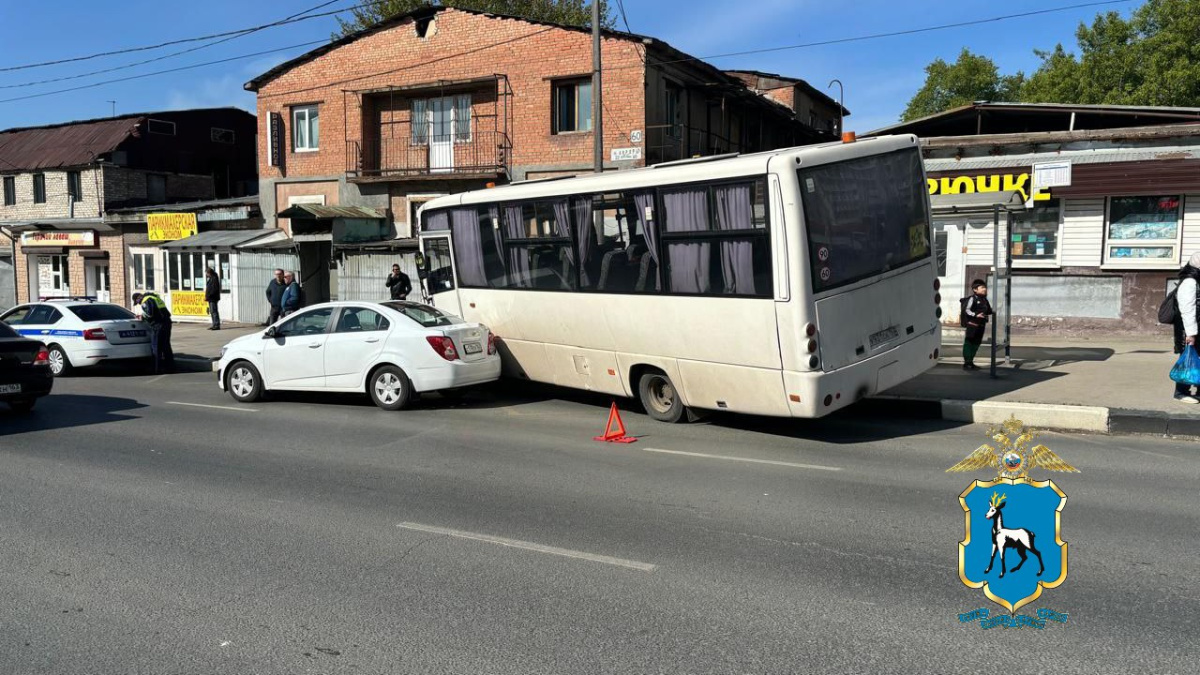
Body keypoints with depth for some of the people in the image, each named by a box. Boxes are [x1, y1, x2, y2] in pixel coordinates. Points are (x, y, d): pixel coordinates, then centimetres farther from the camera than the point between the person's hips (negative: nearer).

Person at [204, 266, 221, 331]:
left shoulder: (214, 279, -15)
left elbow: (214, 290, -21)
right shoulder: (210, 278, 17)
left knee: (214, 311, -11)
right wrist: (207, 296, 16)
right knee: (212, 311, 12)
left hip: (213, 298, -10)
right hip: (211, 298, 10)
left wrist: (208, 296, -20)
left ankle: (217, 325, -11)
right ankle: (214, 325, 16)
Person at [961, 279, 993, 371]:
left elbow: (988, 311, 25)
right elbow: (966, 310, -15)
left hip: (981, 325, 8)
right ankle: (966, 363, -3)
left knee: (976, 343, 12)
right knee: (968, 343, -5)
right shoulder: (972, 298, -8)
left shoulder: (984, 300, 14)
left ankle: (971, 362, 20)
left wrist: (993, 313, 5)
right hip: (972, 324, -8)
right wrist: (976, 315, -26)